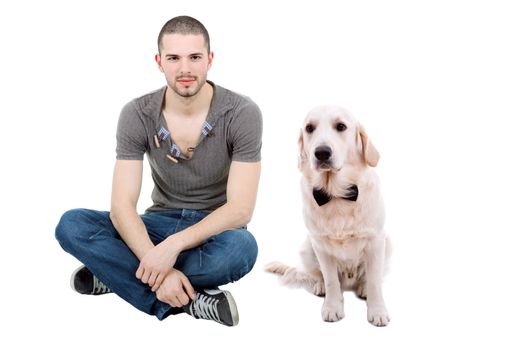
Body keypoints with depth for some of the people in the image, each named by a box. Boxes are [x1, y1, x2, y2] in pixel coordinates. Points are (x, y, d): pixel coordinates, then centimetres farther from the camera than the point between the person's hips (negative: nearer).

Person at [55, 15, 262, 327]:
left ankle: (117, 275, -19)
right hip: (161, 223, 2)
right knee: (71, 226, -22)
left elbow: (240, 208, -20)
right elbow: (122, 204, -17)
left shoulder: (242, 113, -17)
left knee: (241, 248, -39)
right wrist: (158, 268, -33)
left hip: (216, 230, -2)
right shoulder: (137, 115, -11)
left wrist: (173, 245, -33)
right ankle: (187, 301, -27)